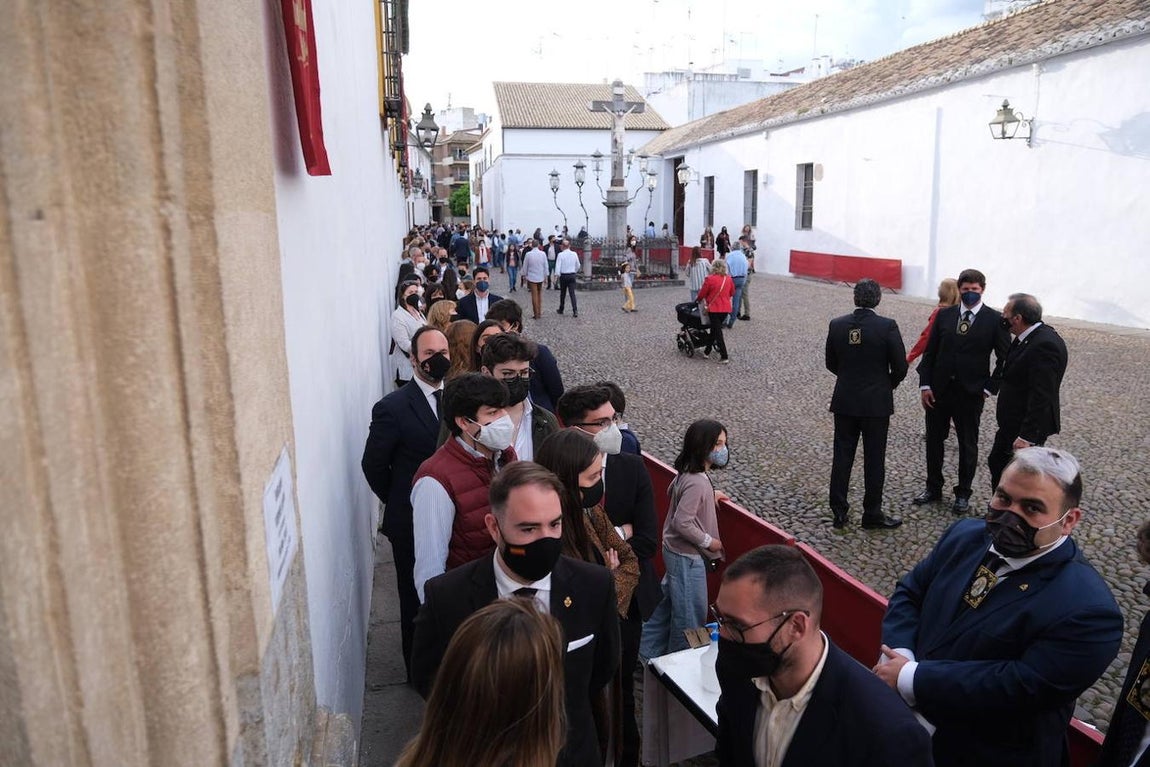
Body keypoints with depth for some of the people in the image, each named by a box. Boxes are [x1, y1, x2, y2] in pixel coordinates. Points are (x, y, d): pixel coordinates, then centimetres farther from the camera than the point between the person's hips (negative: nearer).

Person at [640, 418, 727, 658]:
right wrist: (709, 541, -16)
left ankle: (649, 652, 35)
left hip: (675, 551, 10)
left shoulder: (687, 473, 0)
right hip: (687, 557, -10)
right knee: (691, 614, 7)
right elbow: (682, 523, -30)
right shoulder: (697, 483, -28)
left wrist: (710, 495, 9)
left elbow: (673, 492, 19)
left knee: (668, 604, 22)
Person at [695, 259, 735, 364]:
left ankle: (724, 357, -4)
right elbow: (732, 293, 15)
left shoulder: (709, 279, -13)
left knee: (717, 331, 0)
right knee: (715, 329, 20)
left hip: (714, 308, -5)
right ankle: (707, 351, 32)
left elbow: (702, 294, -5)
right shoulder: (728, 279, 3)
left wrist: (698, 299, 16)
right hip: (726, 308, 5)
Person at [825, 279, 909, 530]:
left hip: (844, 401, 3)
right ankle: (872, 514, 17)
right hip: (876, 402, -3)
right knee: (874, 460, 8)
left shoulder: (837, 325, -4)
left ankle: (838, 512, 17)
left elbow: (831, 363, 5)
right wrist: (889, 384, 10)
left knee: (842, 456, 10)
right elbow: (900, 366, -9)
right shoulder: (888, 326, -13)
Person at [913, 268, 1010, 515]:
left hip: (970, 393, -3)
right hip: (938, 390, 3)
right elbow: (930, 352, 5)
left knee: (968, 445, 10)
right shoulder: (944, 315, 3)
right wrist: (925, 385, -1)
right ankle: (933, 488, 29)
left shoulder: (995, 320, -5)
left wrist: (989, 388, -7)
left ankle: (963, 494, 24)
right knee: (933, 440, 12)